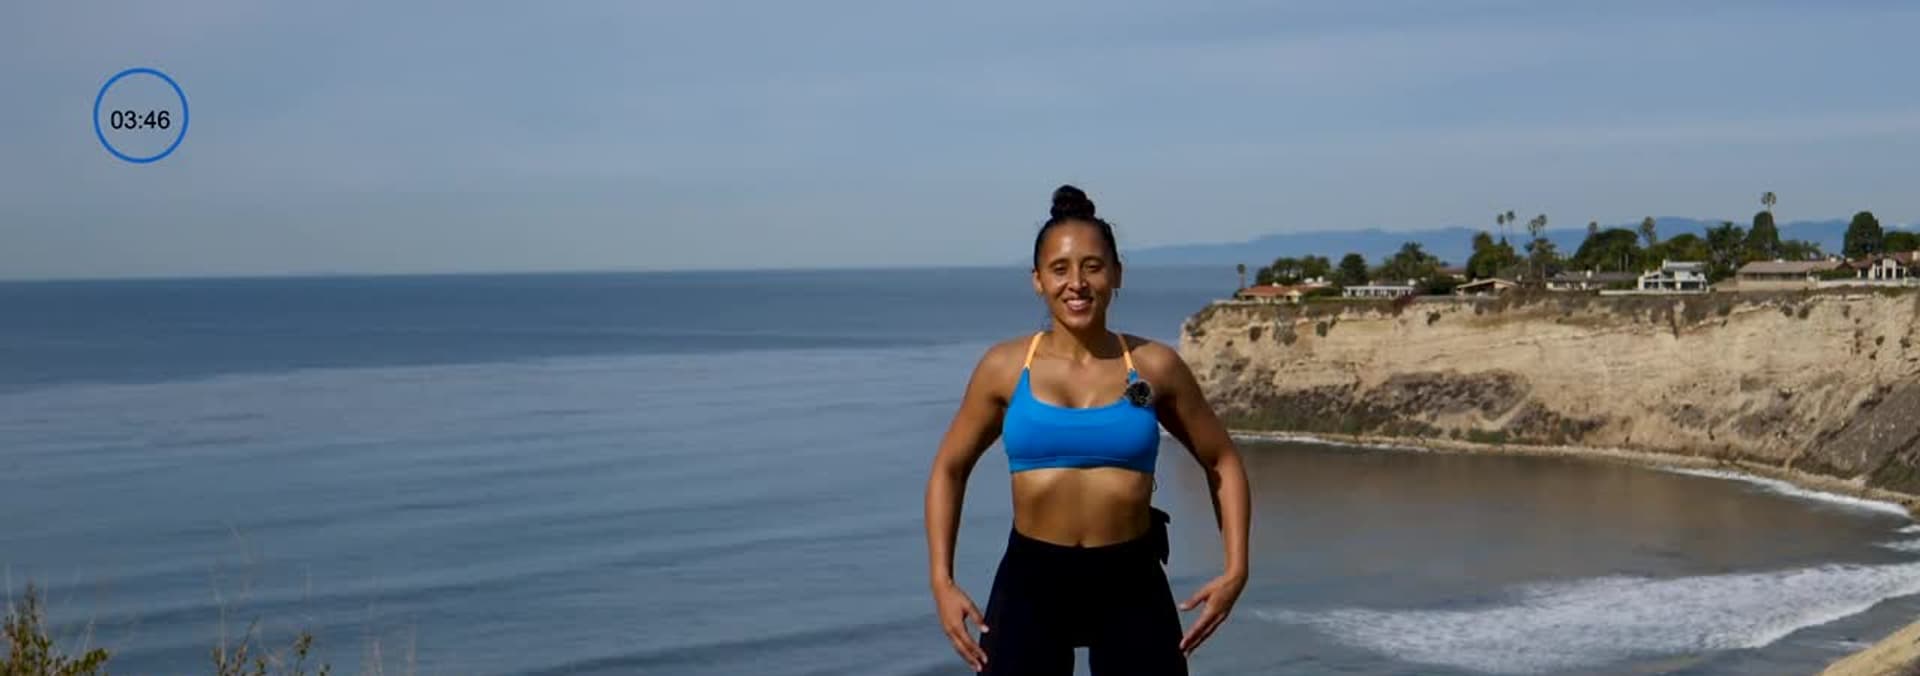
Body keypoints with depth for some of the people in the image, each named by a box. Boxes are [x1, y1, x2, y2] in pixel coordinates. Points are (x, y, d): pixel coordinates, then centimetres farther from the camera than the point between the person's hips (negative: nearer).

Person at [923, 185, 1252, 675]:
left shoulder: (1155, 366, 1)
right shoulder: (1005, 367, 0)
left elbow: (1222, 461, 11)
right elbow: (949, 469, 11)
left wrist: (1235, 569, 1)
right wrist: (942, 581, 1)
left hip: (1131, 584, 1)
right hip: (1030, 581, 0)